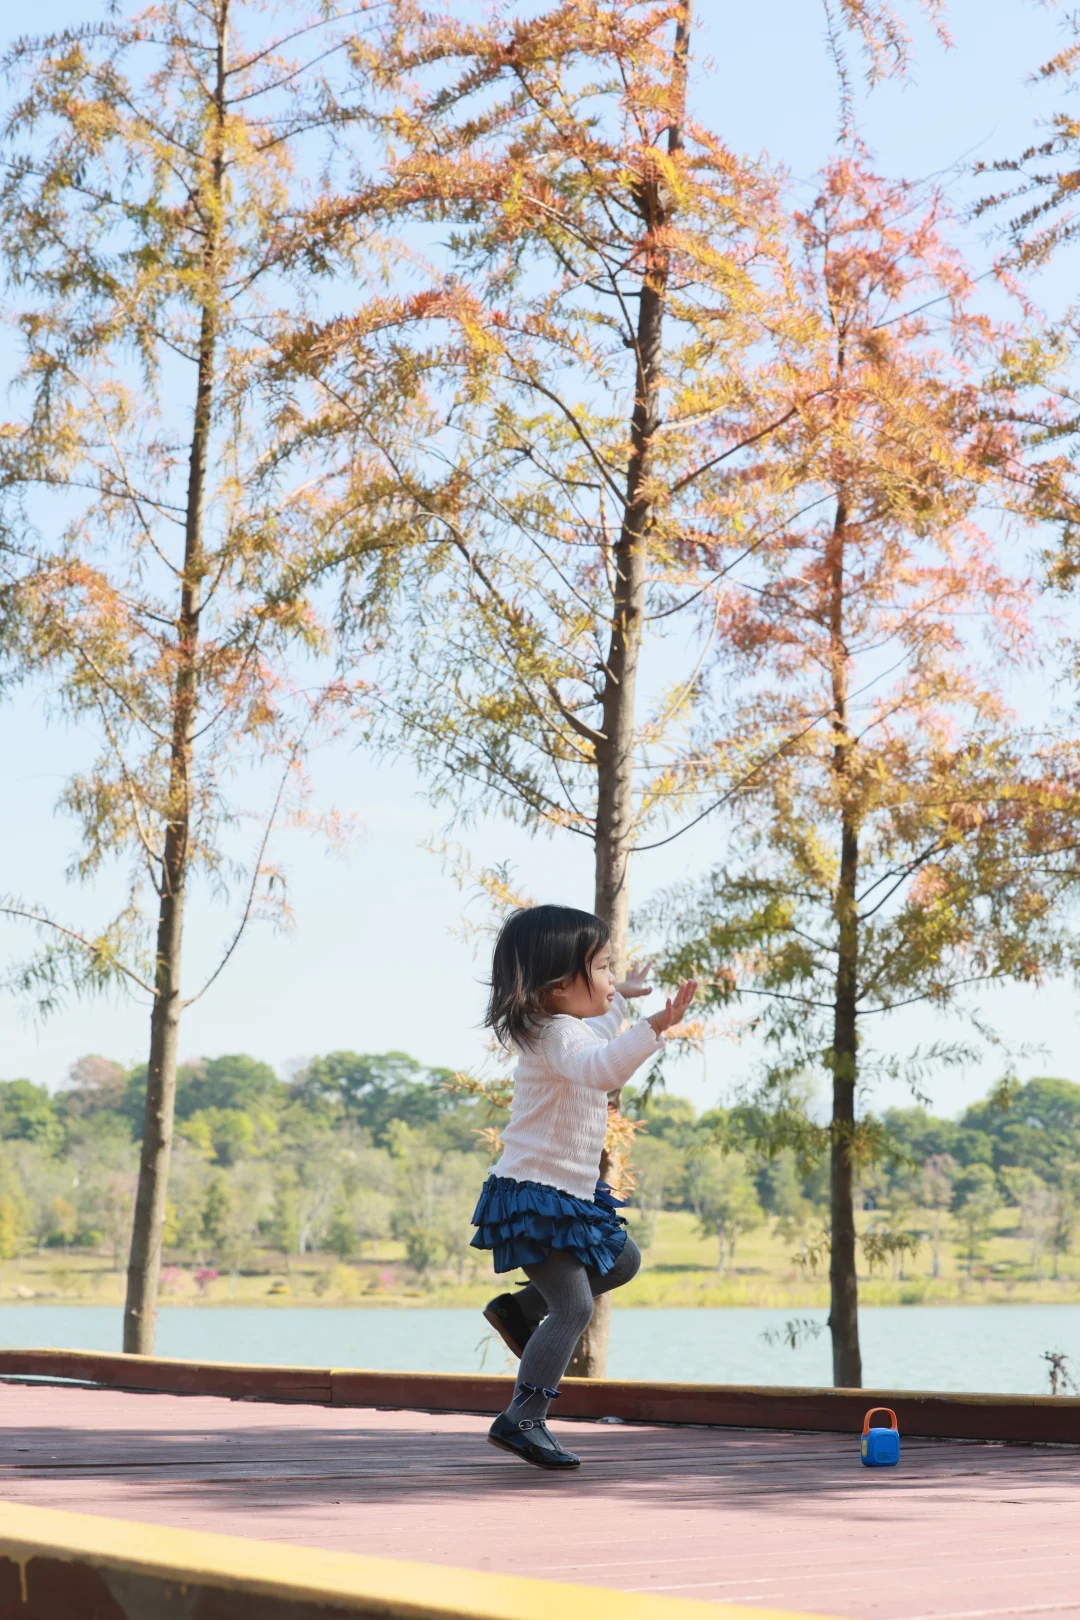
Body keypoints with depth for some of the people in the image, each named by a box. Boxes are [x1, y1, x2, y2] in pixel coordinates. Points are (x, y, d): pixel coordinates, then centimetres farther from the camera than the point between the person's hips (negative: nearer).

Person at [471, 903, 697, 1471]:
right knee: (574, 1307, -13)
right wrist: (654, 1027, -57)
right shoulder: (558, 1036, -23)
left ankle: (521, 1308, 25)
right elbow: (601, 1067, -46)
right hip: (534, 1195, -11)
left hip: (571, 1193, 11)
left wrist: (619, 999, 49)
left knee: (623, 1261, 22)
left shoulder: (569, 1026, 11)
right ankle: (521, 1420, -8)